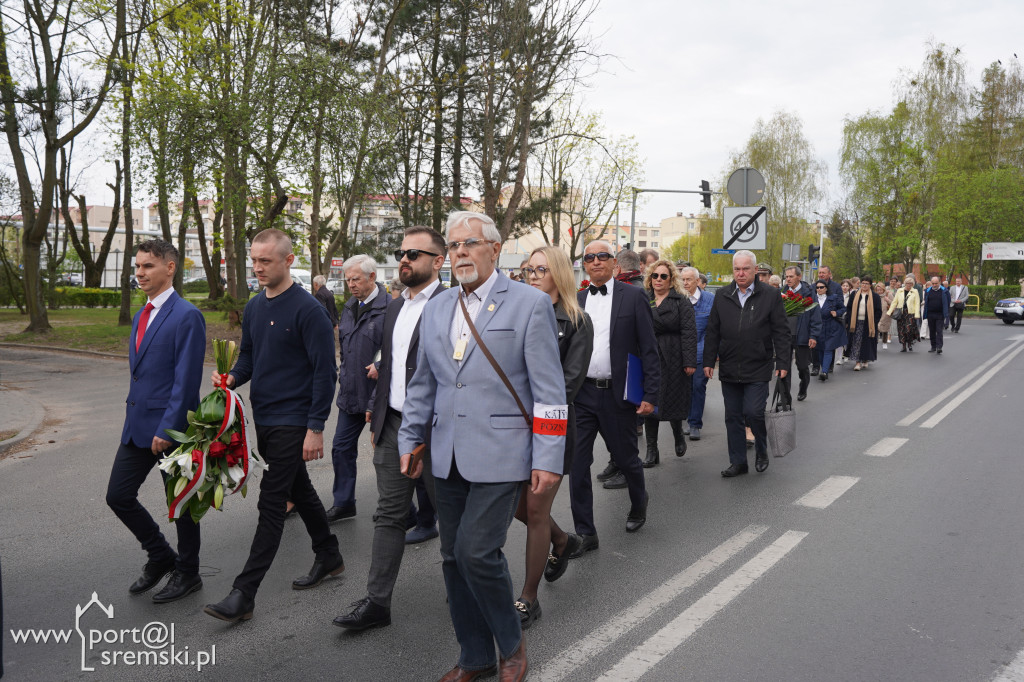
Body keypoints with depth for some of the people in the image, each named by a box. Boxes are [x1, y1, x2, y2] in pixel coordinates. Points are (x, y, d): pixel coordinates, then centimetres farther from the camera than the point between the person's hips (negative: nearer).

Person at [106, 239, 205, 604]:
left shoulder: (186, 316, -15)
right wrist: (134, 417, 18)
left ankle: (187, 573, 26)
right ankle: (160, 557, 30)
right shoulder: (141, 316, 13)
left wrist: (167, 429, -20)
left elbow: (186, 380, -19)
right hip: (137, 424, 8)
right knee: (118, 496, 9)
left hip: (171, 428, -8)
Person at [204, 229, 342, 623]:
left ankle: (244, 594, 1)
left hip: (293, 422, -8)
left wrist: (315, 428, -18)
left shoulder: (308, 309, -15)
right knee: (299, 490, 18)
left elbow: (325, 372, -16)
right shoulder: (254, 307, 9)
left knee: (271, 503, -5)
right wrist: (232, 377, -4)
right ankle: (329, 557, 35)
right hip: (263, 419, 8)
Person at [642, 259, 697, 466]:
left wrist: (690, 362, -14)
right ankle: (651, 451, 11)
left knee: (674, 401, 4)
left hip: (673, 360, -3)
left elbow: (689, 333, -7)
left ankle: (678, 436, 35)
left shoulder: (681, 302, 0)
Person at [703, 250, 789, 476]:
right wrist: (709, 361, 6)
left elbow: (781, 332, 0)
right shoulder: (722, 295, 8)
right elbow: (713, 331, 10)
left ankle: (762, 451, 21)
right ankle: (738, 462, 20)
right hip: (729, 369, 4)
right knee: (733, 417, 8)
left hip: (758, 369, -3)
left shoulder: (770, 295, 0)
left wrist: (782, 363, -6)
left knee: (753, 412, -8)